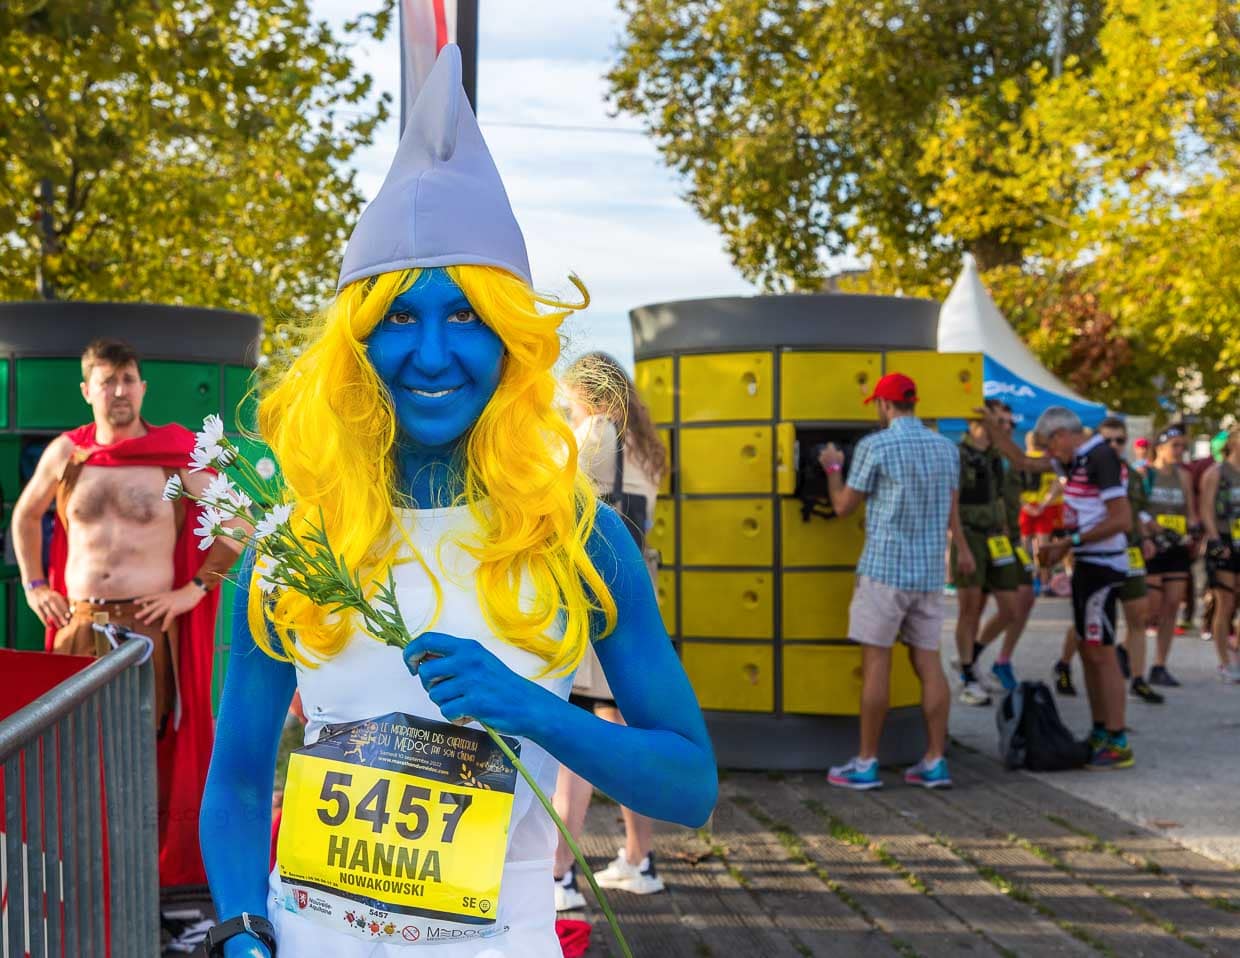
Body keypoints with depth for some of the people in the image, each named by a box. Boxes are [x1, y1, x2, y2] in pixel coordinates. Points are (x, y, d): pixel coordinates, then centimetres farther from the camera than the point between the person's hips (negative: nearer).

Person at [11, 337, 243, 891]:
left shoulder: (176, 455, -2)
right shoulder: (65, 453, 8)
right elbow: (26, 515, 26)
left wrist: (195, 589, -3)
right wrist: (32, 585, 16)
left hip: (149, 624, -3)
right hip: (78, 623, 3)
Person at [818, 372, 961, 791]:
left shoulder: (875, 446, -9)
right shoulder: (946, 447, 8)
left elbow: (843, 506, -1)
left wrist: (832, 468, 18)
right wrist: (962, 550, 37)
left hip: (885, 568, -6)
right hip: (930, 572, 6)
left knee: (876, 663, -2)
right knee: (928, 663, 7)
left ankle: (866, 764, 2)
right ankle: (934, 762, 8)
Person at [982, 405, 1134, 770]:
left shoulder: (1101, 458, -16)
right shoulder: (1076, 459, 13)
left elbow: (1121, 519, -21)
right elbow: (1023, 462, 26)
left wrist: (1070, 541, -18)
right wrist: (994, 428, 18)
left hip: (1102, 567, -10)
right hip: (1086, 564, 10)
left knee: (1101, 653, -9)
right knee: (1088, 651, 12)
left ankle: (1118, 743, -7)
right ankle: (1100, 733, 19)